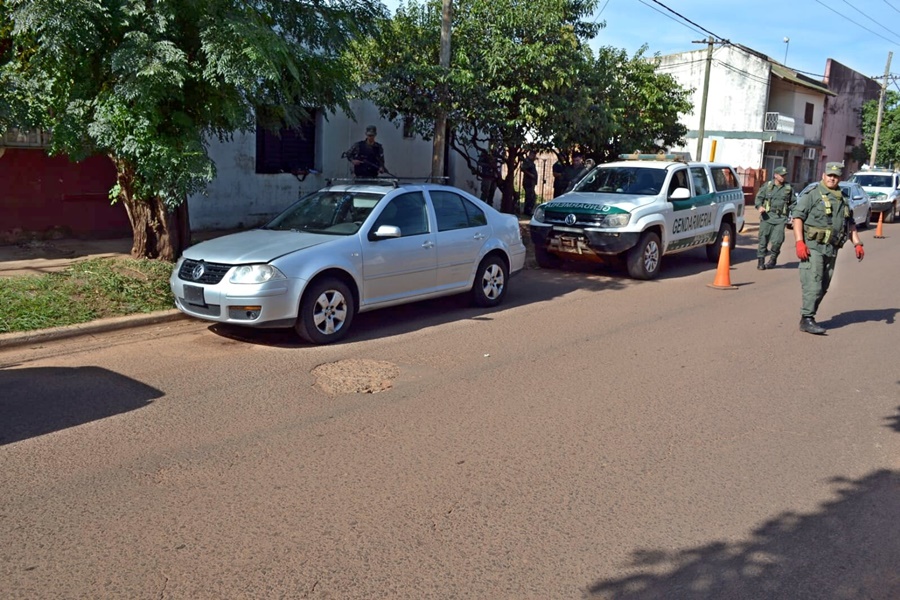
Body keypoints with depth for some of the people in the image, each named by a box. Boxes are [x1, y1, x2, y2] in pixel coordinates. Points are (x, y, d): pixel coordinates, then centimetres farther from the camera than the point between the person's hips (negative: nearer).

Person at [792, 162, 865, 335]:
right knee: (813, 285, -13)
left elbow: (850, 223, 25)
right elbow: (798, 217, -9)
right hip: (812, 247, -7)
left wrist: (857, 243, 13)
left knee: (823, 287, 8)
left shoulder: (842, 199, 18)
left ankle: (809, 315, 15)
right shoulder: (813, 195, -2)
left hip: (831, 249, 7)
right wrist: (799, 242, -18)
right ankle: (807, 319, -11)